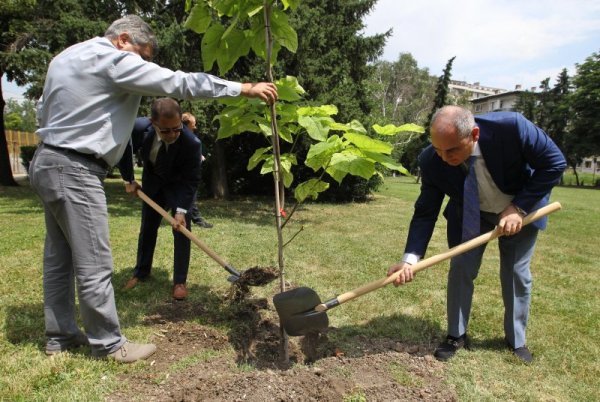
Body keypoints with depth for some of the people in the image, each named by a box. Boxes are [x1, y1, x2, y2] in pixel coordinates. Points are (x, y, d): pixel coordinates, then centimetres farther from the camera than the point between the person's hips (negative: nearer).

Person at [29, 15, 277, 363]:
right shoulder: (113, 59, -12)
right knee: (94, 264, -3)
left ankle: (61, 335, 26)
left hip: (49, 162, 10)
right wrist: (245, 88, -15)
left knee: (59, 258, 15)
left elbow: (43, 111, 21)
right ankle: (109, 343, 8)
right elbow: (179, 82, -18)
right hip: (75, 171, -10)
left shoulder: (65, 57, 17)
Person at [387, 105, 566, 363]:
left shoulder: (511, 126, -36)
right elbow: (425, 213, -23)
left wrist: (519, 207, -27)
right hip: (469, 213, 1)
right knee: (460, 268, -4)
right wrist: (410, 259, -35)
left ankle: (516, 340, 27)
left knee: (517, 274, 6)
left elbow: (554, 163, -22)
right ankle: (456, 335, 16)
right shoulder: (431, 161, -29)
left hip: (520, 210, 0)